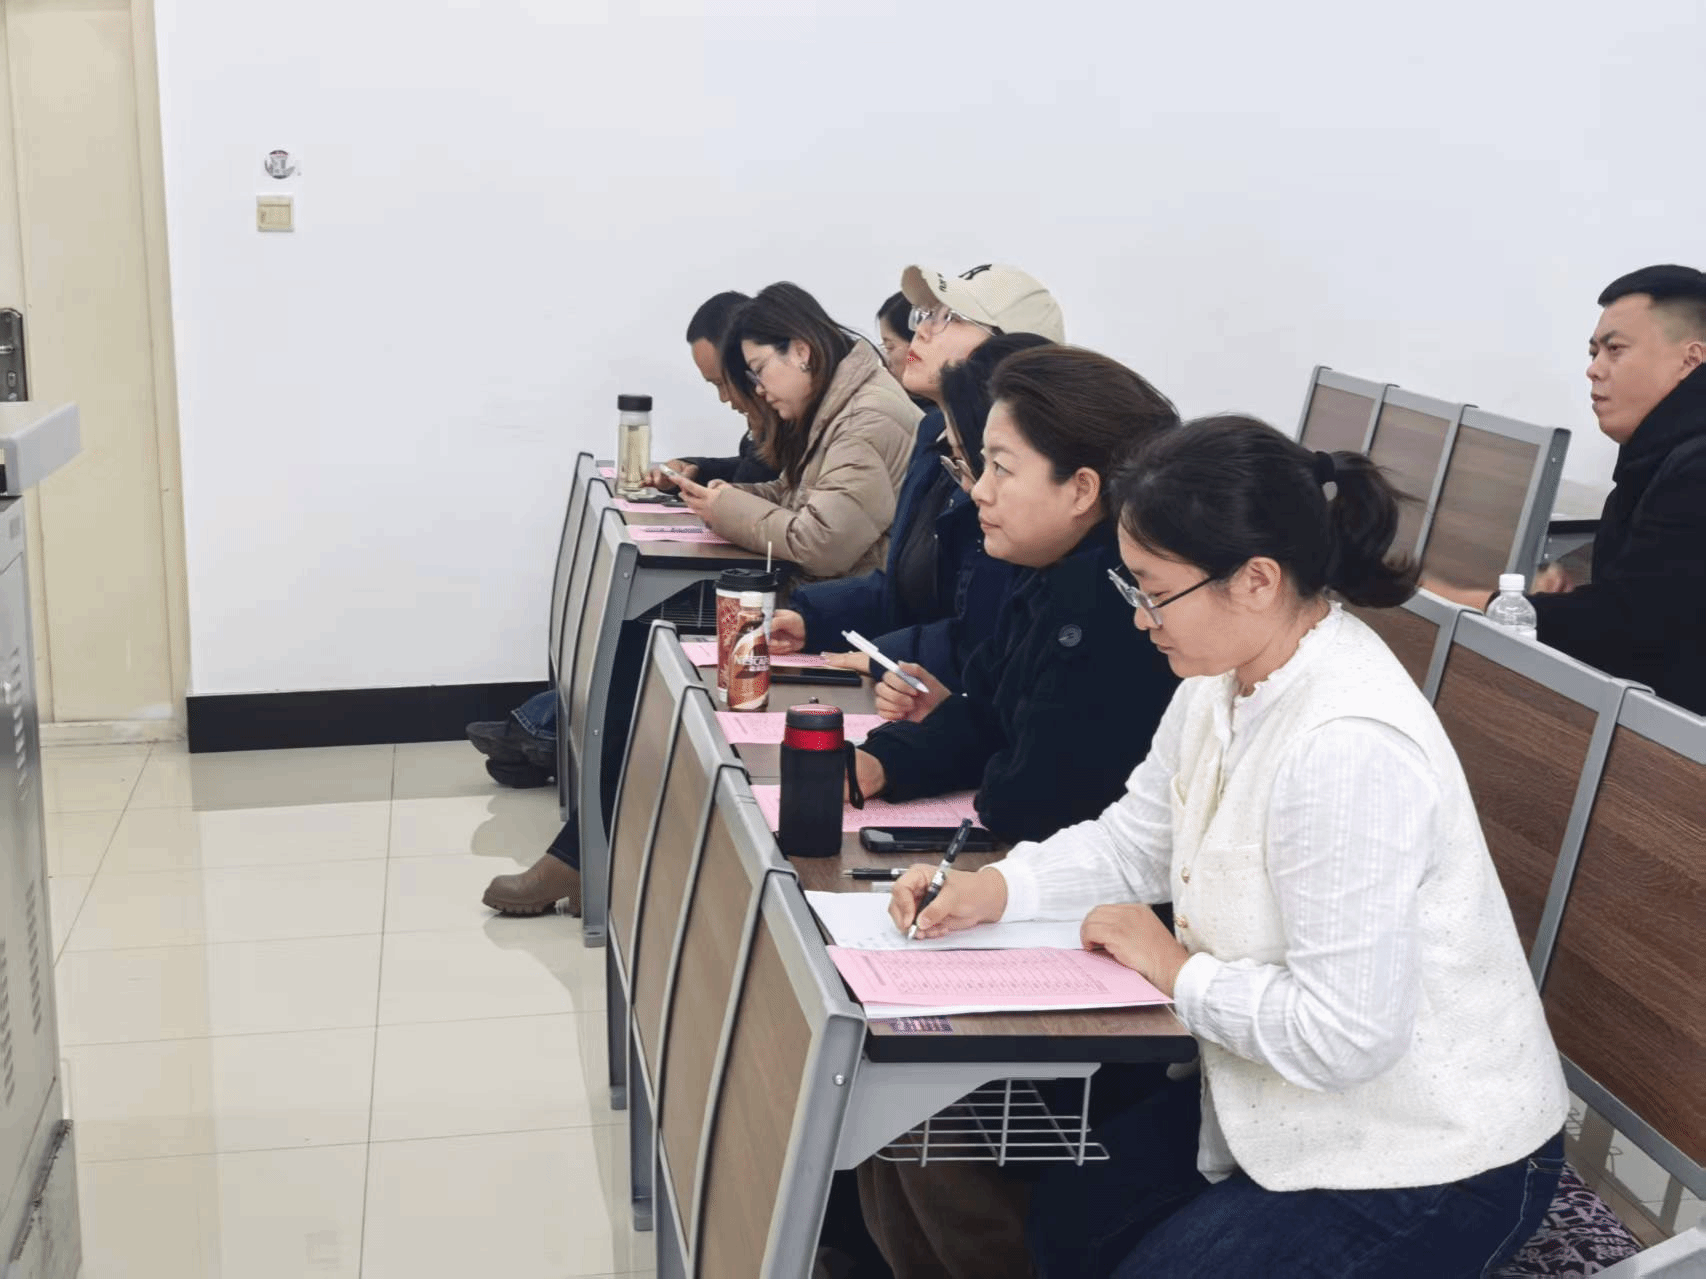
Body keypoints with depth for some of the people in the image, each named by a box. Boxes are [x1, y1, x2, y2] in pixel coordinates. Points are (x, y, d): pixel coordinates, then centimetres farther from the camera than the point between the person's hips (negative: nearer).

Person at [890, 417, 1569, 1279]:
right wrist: (992, 889, -6)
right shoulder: (1227, 679, -5)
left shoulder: (1348, 749, -35)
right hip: (1290, 1107, 9)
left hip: (1432, 1167, -9)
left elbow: (1342, 1034, -33)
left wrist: (1174, 968, -19)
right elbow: (1132, 842, 10)